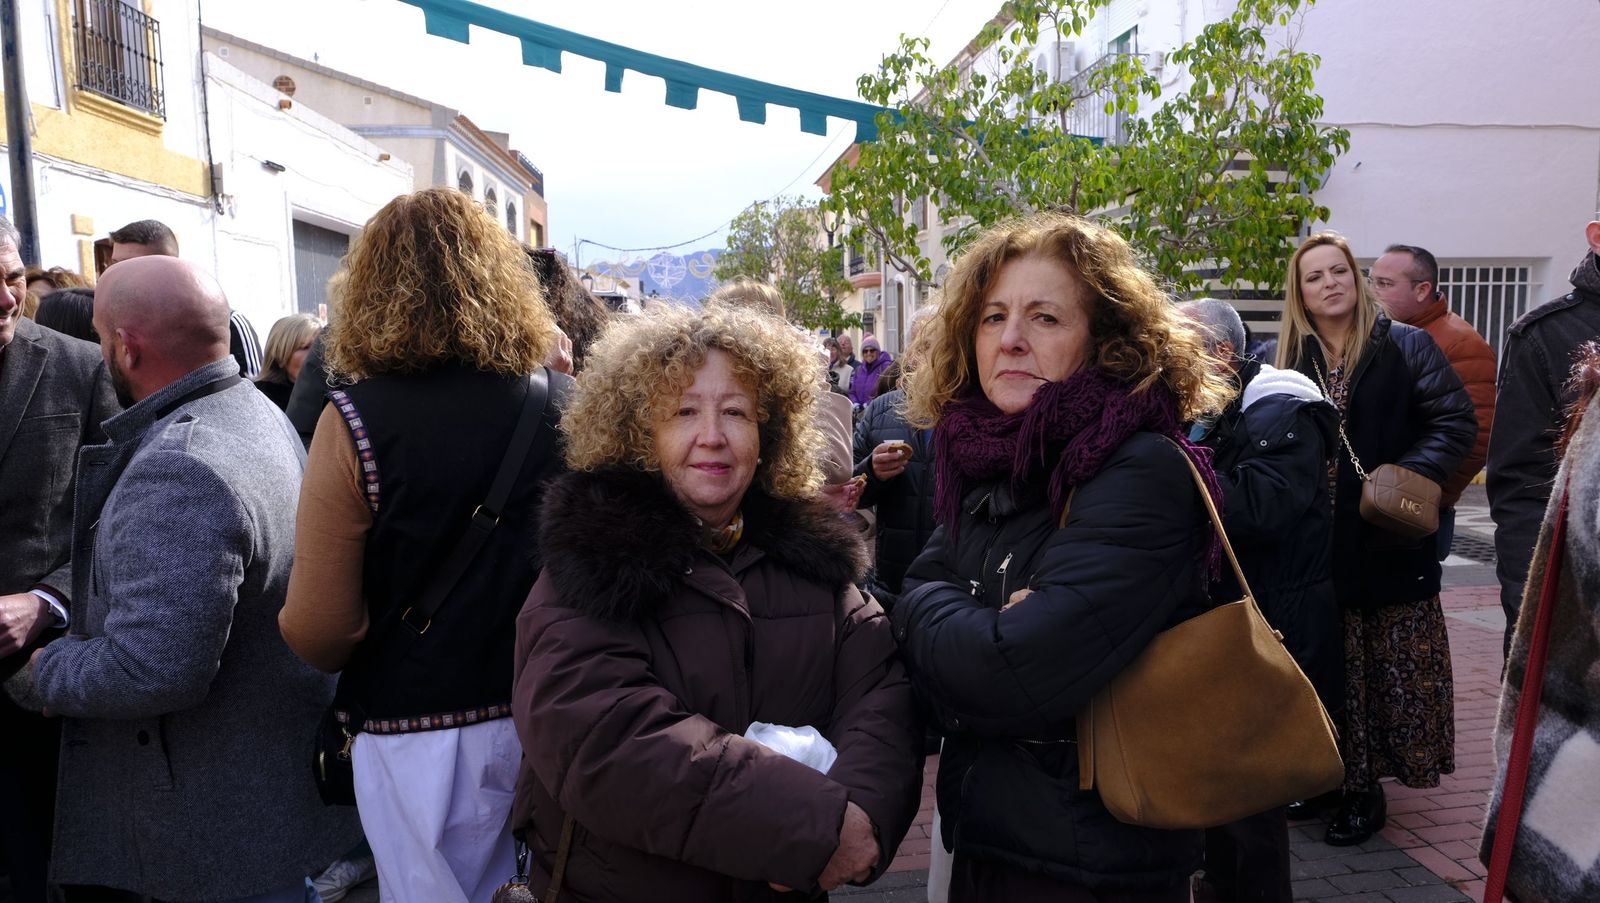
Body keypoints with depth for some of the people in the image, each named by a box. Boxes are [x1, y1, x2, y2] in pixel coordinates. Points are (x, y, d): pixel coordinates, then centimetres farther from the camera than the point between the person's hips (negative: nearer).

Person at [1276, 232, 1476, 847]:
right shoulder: (1287, 359, 8)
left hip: (1390, 541, -2)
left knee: (1394, 671, 4)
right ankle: (1336, 779, 24)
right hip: (1318, 547, 2)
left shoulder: (1406, 346, 1)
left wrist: (1411, 474, -21)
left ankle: (1365, 791, 16)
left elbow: (1456, 422, -6)